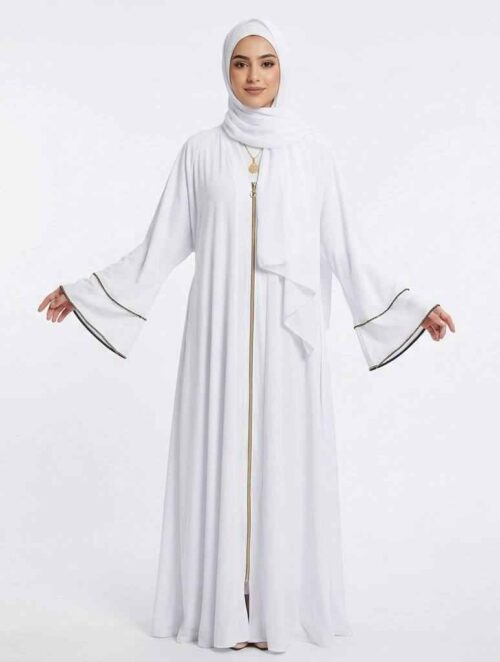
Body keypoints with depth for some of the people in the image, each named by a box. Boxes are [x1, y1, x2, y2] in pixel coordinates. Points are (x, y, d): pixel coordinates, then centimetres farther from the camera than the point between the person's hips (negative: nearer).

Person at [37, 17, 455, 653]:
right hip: (221, 329, 0)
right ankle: (224, 604, 16)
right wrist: (84, 290, 4)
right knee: (220, 456, 2)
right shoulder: (200, 151, 6)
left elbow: (343, 247, 6)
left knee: (285, 457, 3)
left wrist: (413, 305, 4)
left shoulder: (312, 152, 6)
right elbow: (165, 243, 7)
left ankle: (280, 603, 18)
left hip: (289, 333, 0)